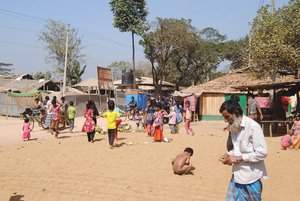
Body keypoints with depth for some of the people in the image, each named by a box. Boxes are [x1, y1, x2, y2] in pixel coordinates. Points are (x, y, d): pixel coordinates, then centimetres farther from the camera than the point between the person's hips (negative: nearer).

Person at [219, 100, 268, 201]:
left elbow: (262, 152, -18)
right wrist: (228, 155, -1)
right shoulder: (234, 127, 7)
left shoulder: (253, 126, -17)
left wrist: (239, 158, -18)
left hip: (251, 176, -7)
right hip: (237, 174, 7)